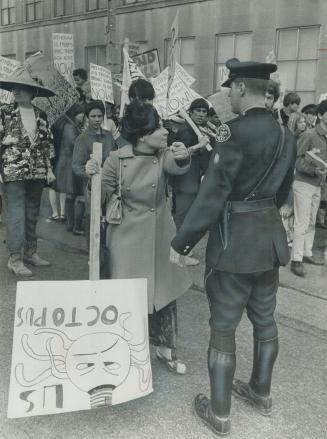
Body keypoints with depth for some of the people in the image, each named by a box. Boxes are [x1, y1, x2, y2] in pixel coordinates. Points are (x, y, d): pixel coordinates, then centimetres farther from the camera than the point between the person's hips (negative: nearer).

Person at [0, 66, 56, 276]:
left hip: (37, 173, 4)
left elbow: (47, 144, 13)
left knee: (32, 214, 11)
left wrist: (49, 169, 9)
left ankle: (30, 251, 23)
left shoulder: (41, 116, 9)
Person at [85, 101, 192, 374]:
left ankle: (166, 347, 30)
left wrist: (183, 157, -51)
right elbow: (102, 195, -5)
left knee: (165, 289, 11)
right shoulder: (117, 159, -11)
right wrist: (93, 177, -26)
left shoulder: (164, 154, -5)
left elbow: (177, 167, -27)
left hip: (160, 236, 3)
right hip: (127, 236, -2)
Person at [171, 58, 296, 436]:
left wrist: (181, 242, -16)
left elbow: (213, 191, -22)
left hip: (235, 238, -8)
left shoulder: (236, 130, -18)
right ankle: (261, 392, 39)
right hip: (271, 235, 8)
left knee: (223, 327, 5)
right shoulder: (285, 134, 7)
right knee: (264, 319, 20)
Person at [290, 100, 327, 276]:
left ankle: (307, 254, 24)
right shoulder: (309, 135, -13)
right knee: (302, 223, -6)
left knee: (311, 223, 13)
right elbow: (297, 159, -15)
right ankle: (296, 260, -1)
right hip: (303, 184, -7)